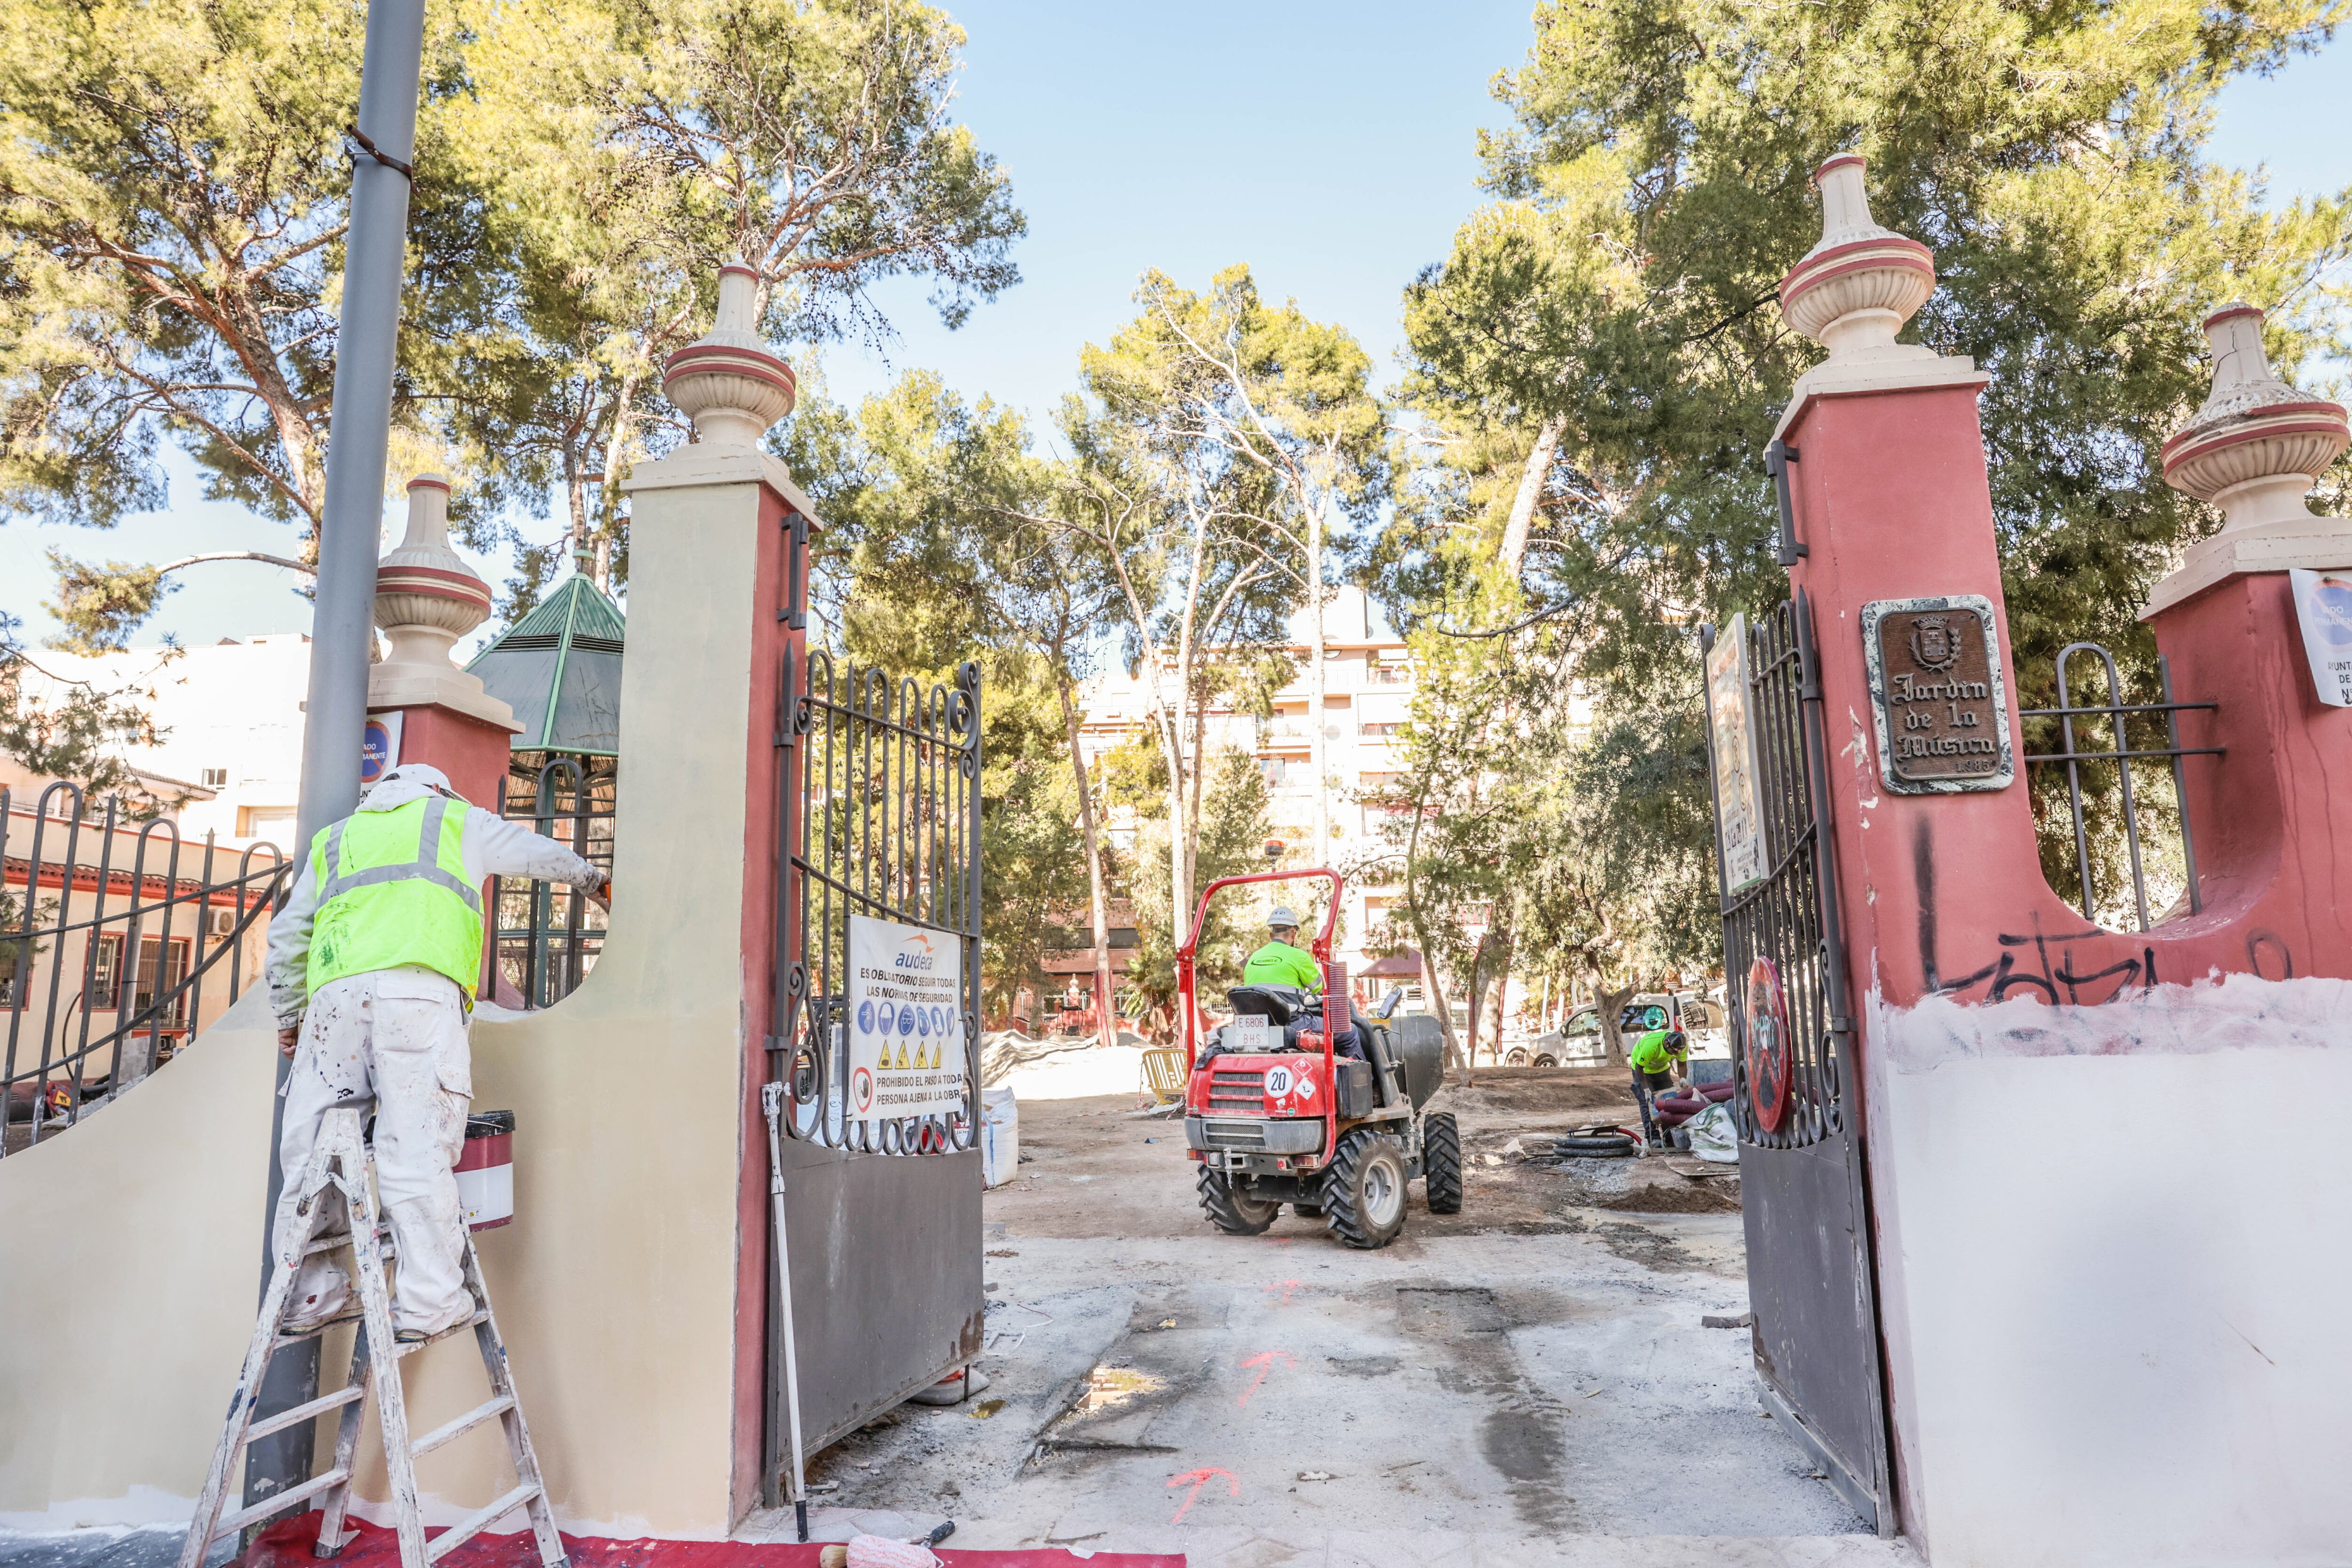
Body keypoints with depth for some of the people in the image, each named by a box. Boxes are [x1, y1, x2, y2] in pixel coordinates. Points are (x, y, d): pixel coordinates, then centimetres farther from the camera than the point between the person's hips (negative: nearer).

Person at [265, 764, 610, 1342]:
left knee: (312, 1144, 8)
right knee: (416, 1147, -9)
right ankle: (430, 1302, -10)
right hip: (417, 986, -4)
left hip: (334, 991, 4)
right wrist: (596, 881, 53)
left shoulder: (333, 838, 34)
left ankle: (312, 1293, 8)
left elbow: (287, 936, 33)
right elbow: (541, 854, 35)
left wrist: (287, 1017, 41)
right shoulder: (455, 818, 26)